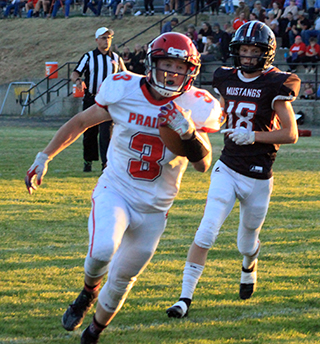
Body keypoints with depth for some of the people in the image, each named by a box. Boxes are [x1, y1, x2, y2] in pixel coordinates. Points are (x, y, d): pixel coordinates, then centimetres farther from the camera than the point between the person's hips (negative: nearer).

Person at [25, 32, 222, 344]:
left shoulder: (195, 107, -8)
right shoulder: (124, 90, -10)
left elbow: (203, 164, -7)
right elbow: (81, 122, 5)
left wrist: (188, 132, -26)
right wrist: (44, 157, 3)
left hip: (154, 207, 2)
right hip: (115, 192, -2)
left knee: (122, 280, 10)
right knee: (102, 251, -29)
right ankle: (88, 294, 4)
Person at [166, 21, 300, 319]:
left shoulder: (274, 85, -11)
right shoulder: (227, 79, 3)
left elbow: (291, 134, -12)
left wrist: (253, 136, -21)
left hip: (257, 178, -3)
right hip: (227, 170, 3)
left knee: (246, 244, 14)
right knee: (206, 232, -13)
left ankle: (249, 265, 52)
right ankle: (185, 297, -11)